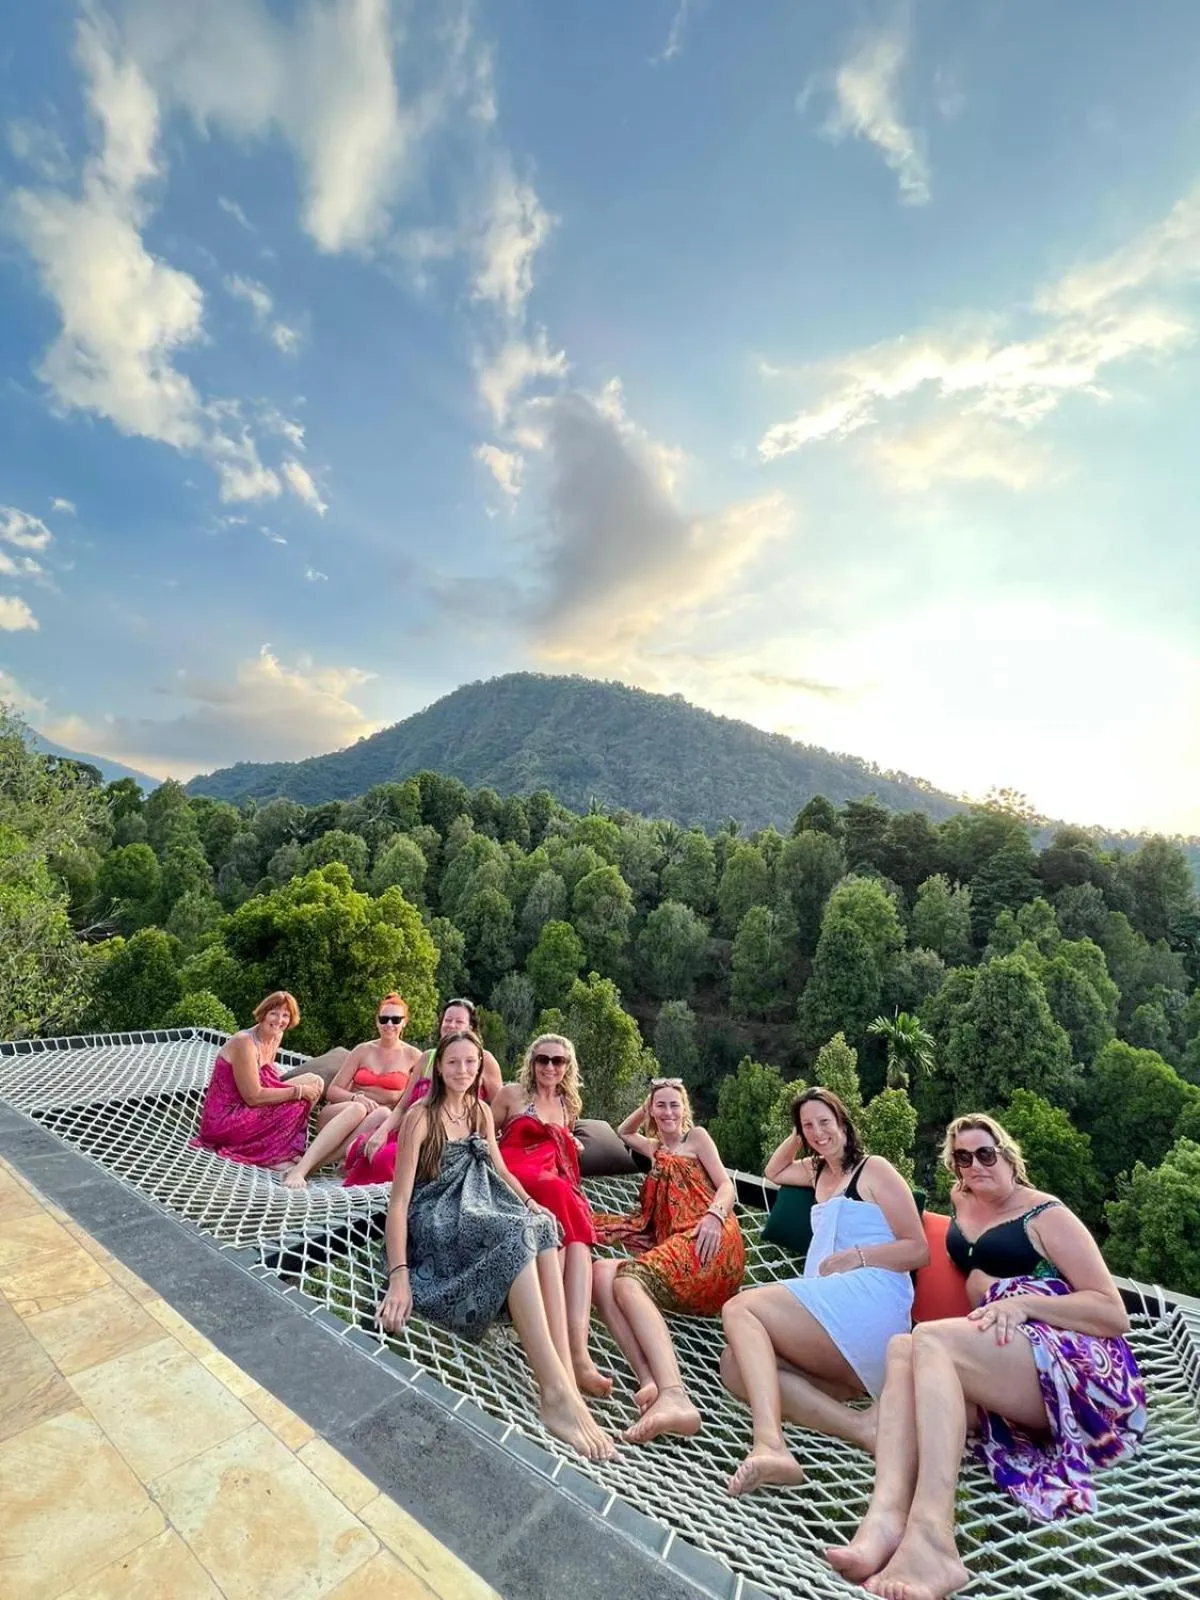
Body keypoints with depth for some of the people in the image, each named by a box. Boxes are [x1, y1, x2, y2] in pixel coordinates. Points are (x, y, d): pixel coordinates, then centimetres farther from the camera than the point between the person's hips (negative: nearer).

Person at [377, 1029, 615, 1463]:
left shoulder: (481, 1112, 11)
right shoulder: (421, 1117, -9)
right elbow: (399, 1200, -14)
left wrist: (530, 1203, -2)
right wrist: (399, 1277, -25)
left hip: (477, 1214, 6)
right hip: (435, 1223, -6)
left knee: (543, 1226, -26)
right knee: (516, 1235, -34)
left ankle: (565, 1375, -33)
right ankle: (556, 1392, -41)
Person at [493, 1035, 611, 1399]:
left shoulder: (570, 1104, 24)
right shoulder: (512, 1094, 9)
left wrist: (572, 1146, 20)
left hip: (554, 1185, 4)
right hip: (513, 1176, -4)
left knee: (578, 1227, -32)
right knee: (559, 1194, -38)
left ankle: (578, 1351, -49)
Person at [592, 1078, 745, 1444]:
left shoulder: (697, 1136, 15)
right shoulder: (656, 1149, 33)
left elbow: (727, 1185, 3)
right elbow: (623, 1132, 50)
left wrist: (714, 1215, -20)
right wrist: (645, 1106, 33)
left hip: (707, 1242, -6)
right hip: (671, 1248, 6)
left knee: (628, 1282, -33)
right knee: (601, 1273, -23)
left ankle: (675, 1396, -55)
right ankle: (652, 1381, -44)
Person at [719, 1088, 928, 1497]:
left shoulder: (874, 1169, 6)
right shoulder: (818, 1173, 27)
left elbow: (918, 1250, 0)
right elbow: (773, 1172, 43)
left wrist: (856, 1256, -14)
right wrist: (798, 1135, 29)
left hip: (867, 1306, -7)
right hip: (828, 1311, 8)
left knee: (739, 1308, -23)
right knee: (735, 1364, -16)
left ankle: (770, 1444, -40)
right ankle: (860, 1427, -26)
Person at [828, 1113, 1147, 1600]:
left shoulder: (1046, 1215, 1)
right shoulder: (962, 1201, 20)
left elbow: (1115, 1314, -6)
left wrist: (1023, 1302, -18)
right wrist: (979, 1282, 18)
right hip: (1003, 1365, 6)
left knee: (930, 1338, -32)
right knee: (901, 1348, -25)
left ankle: (931, 1540, -46)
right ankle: (886, 1519, -44)